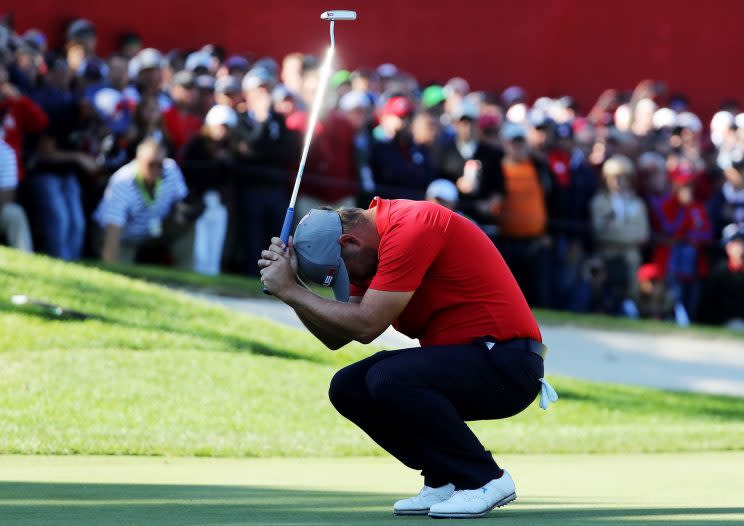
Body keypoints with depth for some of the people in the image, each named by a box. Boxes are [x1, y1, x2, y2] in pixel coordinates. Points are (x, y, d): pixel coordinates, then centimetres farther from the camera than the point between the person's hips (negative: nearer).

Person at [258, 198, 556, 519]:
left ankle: (485, 479, -12)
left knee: (389, 379, -29)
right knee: (347, 388, -3)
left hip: (506, 360, -10)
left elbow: (366, 326, -23)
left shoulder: (409, 229, -19)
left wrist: (292, 291, -16)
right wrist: (288, 287, -6)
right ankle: (446, 480, 6)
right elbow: (336, 338, 7)